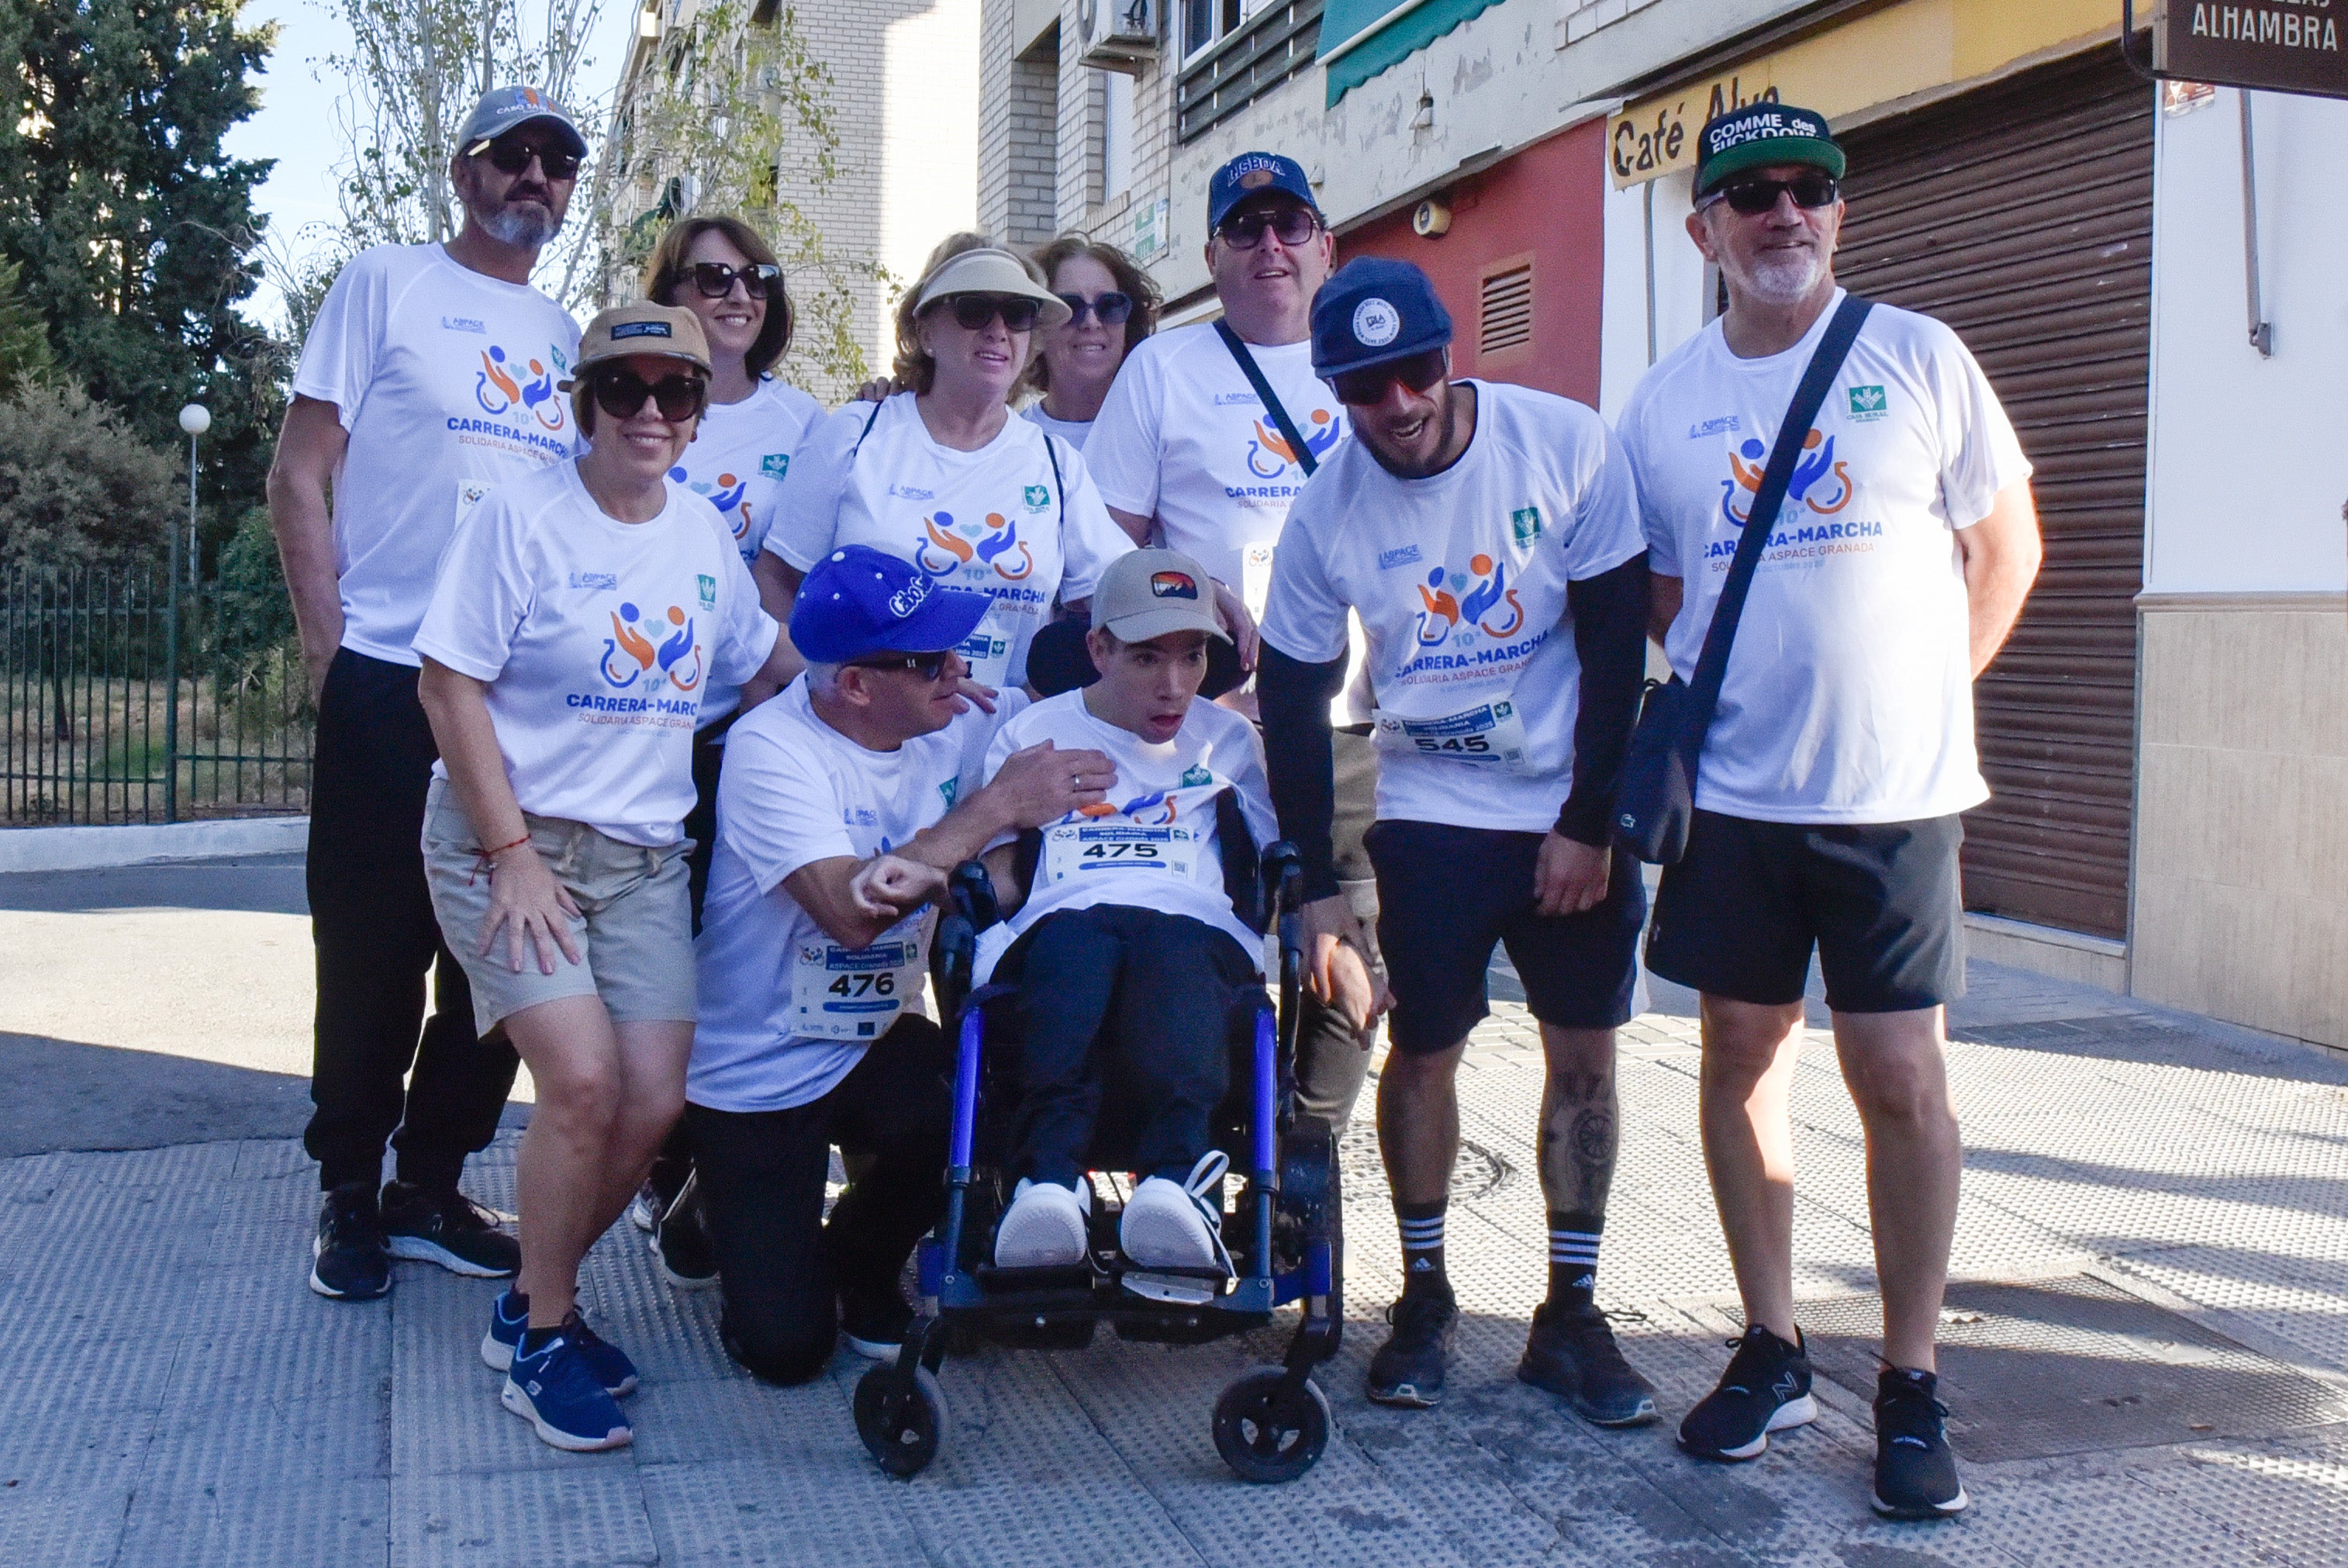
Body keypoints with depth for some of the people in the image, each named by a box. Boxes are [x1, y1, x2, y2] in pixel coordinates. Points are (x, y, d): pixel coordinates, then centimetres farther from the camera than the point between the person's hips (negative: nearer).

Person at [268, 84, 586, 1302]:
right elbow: (297, 478, -2)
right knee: (373, 951, 2)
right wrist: (328, 647, -8)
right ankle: (350, 1195, 18)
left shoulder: (562, 332, 16)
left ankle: (431, 1187, 21)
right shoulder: (387, 285, 1)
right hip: (387, 681, -5)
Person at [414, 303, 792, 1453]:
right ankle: (536, 1337, 3)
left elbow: (759, 656, 24)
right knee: (585, 1081, -19)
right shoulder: (523, 516, -8)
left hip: (642, 853, 5)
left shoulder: (703, 530, 9)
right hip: (508, 839, -5)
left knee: (655, 1102, -5)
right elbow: (447, 684, -10)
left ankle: (536, 1303, 20)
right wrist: (511, 853, -15)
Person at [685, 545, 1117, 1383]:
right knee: (784, 1348, -8)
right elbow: (851, 913, -33)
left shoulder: (960, 728, -4)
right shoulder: (771, 749, -22)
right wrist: (996, 806, -29)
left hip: (875, 1044, 5)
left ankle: (860, 1268, 4)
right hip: (753, 1075, -4)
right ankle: (705, 1196, 26)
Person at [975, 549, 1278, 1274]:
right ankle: (1050, 1178, -58)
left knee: (1172, 947, -38)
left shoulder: (1228, 739, 28)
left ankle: (1174, 1181, -61)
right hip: (1058, 930, 0)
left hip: (1196, 927, 0)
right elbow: (997, 881, 18)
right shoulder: (1033, 734, 25)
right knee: (1074, 941, -39)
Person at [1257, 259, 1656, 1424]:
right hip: (1429, 812, 0)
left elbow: (1615, 641, -9)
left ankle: (1570, 1316, 14)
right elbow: (1293, 701, -3)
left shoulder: (1569, 446, -14)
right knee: (1423, 1051, 0)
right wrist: (1318, 883, -5)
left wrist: (1591, 824, -10)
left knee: (1584, 1051, 2)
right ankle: (1424, 1297, 18)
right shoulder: (1326, 512, -10)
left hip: (1577, 805, 0)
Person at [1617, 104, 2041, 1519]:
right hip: (1733, 791, 3)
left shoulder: (1918, 358, 0)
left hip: (1894, 790, -2)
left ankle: (1913, 1385, 11)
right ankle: (1772, 1352, 22)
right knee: (1745, 1054, 7)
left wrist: (1923, 693, 4)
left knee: (1900, 1074, -2)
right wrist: (1730, 694, 6)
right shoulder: (1666, 401, 6)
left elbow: (2007, 546, 7)